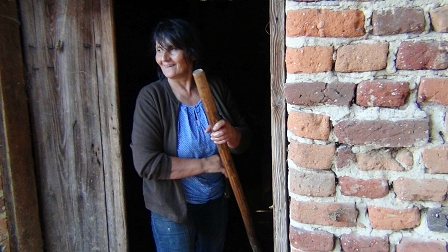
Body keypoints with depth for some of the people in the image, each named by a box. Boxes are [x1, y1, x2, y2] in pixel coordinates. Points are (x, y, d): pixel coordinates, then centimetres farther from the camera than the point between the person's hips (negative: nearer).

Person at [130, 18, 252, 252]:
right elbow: (146, 163, -24)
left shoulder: (216, 88, -5)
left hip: (216, 202, 4)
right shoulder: (151, 97, -17)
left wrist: (231, 134, -24)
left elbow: (245, 139, 0)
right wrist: (205, 164, -20)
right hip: (172, 208, -4)